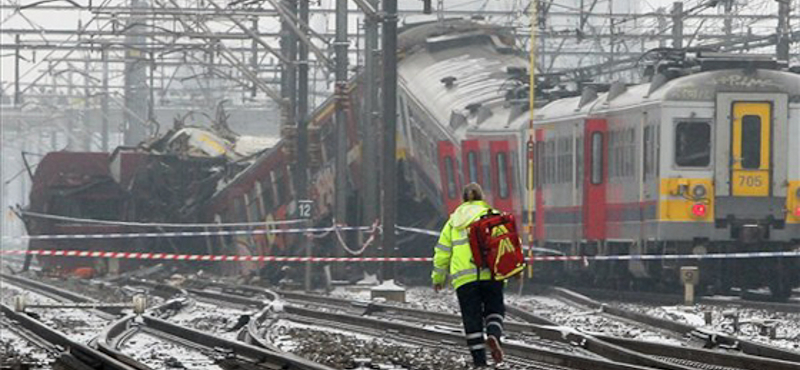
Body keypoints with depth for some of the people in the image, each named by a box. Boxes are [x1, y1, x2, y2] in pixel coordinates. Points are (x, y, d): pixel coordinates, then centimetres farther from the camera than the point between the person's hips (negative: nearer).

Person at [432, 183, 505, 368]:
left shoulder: (454, 221, 16)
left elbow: (442, 251, 16)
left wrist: (438, 277, 25)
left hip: (463, 277, 2)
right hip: (490, 273, -1)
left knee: (472, 318, 6)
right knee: (494, 310, 13)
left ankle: (479, 360, 3)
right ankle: (493, 335, -18)